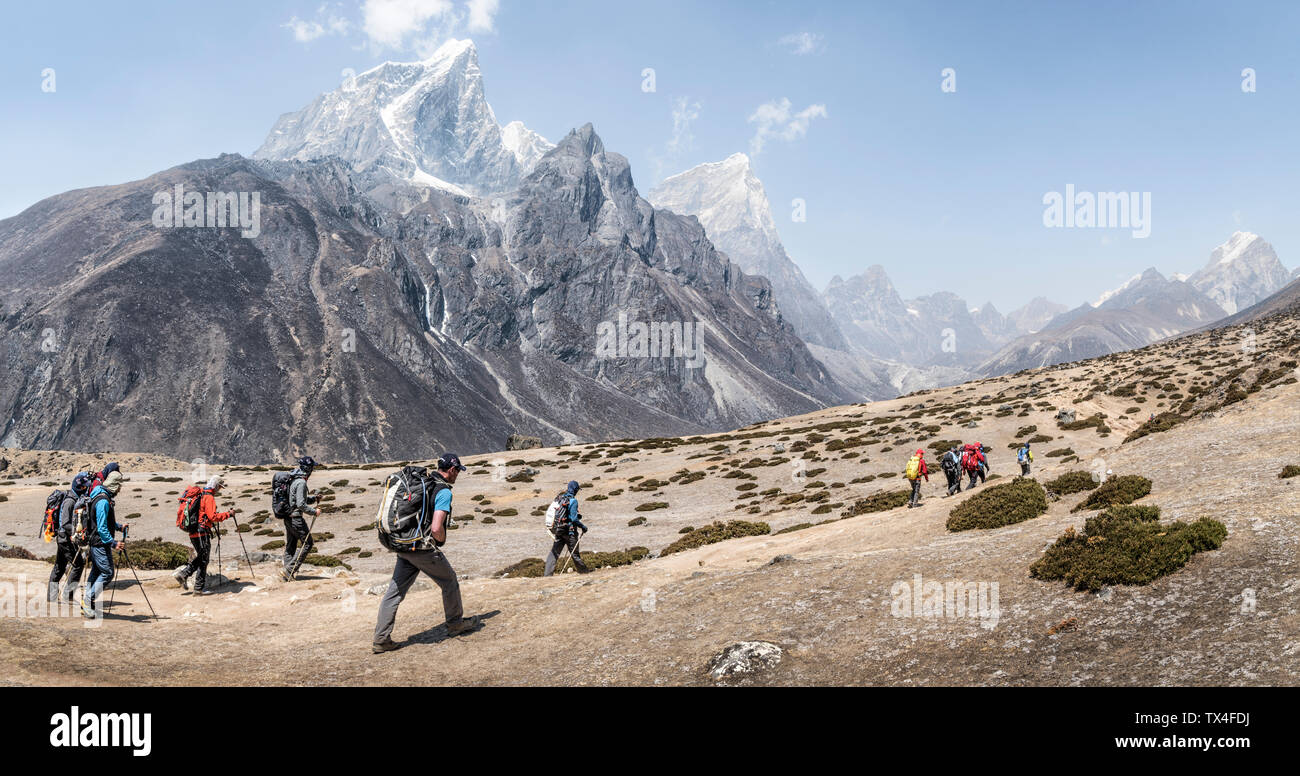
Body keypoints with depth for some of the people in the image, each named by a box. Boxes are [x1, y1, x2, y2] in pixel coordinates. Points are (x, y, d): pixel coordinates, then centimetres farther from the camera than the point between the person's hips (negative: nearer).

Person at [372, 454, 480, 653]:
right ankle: (456, 623, 30)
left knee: (395, 591, 8)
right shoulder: (444, 492, -14)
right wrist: (442, 540, -2)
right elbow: (436, 528, -23)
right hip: (424, 549, -7)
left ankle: (381, 639, 7)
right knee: (449, 581, 15)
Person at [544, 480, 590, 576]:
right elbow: (574, 518, -19)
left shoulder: (559, 498, 7)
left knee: (554, 552, 5)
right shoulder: (573, 500, -15)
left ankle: (547, 573, -2)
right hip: (569, 530, -6)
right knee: (574, 552, 7)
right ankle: (583, 570, 24)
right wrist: (583, 527, -4)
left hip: (557, 528, 6)